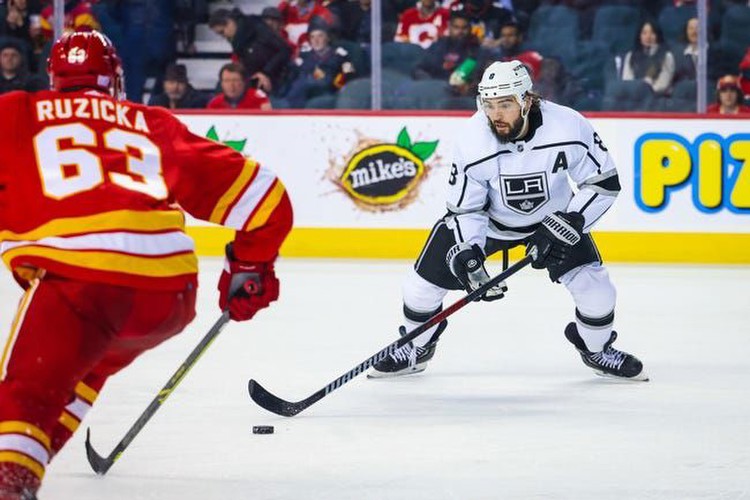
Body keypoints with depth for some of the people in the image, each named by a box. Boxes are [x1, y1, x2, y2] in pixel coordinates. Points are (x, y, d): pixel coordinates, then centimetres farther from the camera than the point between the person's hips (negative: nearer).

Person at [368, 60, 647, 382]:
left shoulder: (569, 128, -31)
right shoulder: (472, 142, -29)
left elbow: (604, 183, -19)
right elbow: (465, 208, -17)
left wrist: (567, 223, -27)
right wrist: (467, 255, -30)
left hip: (554, 216, 0)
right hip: (488, 217, 0)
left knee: (594, 287, -13)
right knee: (425, 279, -4)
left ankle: (597, 349, 19)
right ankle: (417, 348, 25)